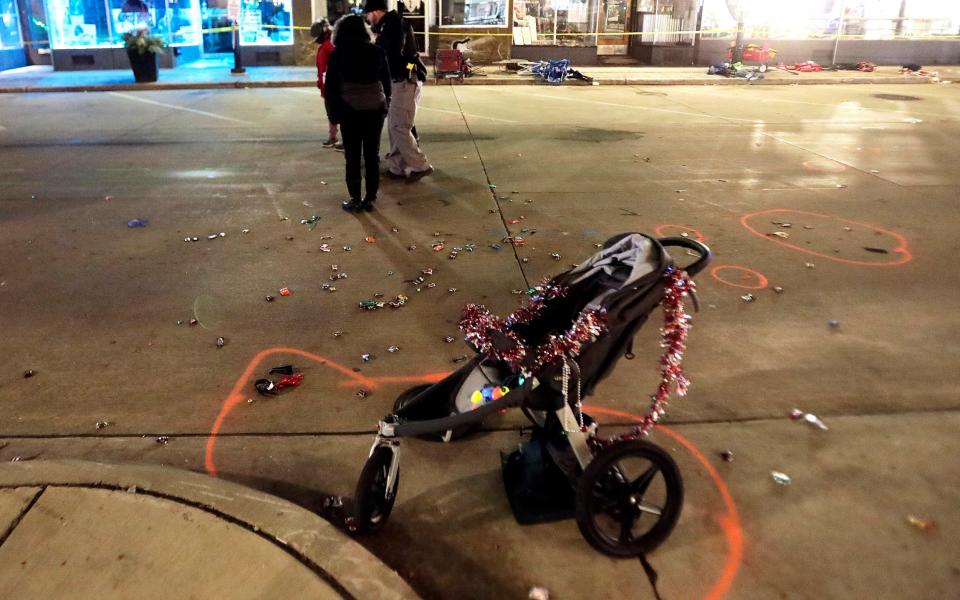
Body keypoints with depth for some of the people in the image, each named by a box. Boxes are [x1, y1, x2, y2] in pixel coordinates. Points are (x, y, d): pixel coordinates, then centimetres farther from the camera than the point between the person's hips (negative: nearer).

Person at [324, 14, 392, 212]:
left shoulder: (337, 54, 0)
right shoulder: (377, 51, 6)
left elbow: (331, 86, -1)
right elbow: (386, 82, 9)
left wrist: (333, 114, 5)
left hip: (350, 111, -2)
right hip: (375, 109, 3)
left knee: (353, 156, 4)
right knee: (372, 155, 8)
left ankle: (355, 200, 7)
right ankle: (370, 198, 11)